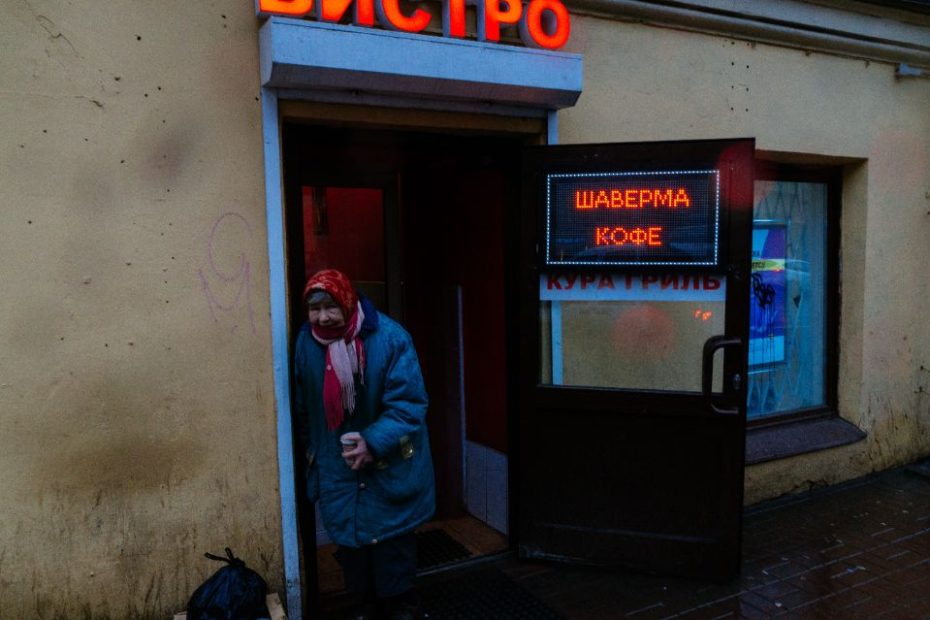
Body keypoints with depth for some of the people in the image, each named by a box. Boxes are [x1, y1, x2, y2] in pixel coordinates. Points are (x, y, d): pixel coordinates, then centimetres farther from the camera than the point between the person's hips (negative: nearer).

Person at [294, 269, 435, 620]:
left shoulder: (390, 338, -21)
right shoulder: (306, 342, -7)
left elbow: (409, 404, -22)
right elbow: (304, 407, 7)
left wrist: (374, 442, -33)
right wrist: (312, 451, 14)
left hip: (389, 464, -3)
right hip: (336, 464, 4)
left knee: (393, 536, 8)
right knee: (348, 534, 14)